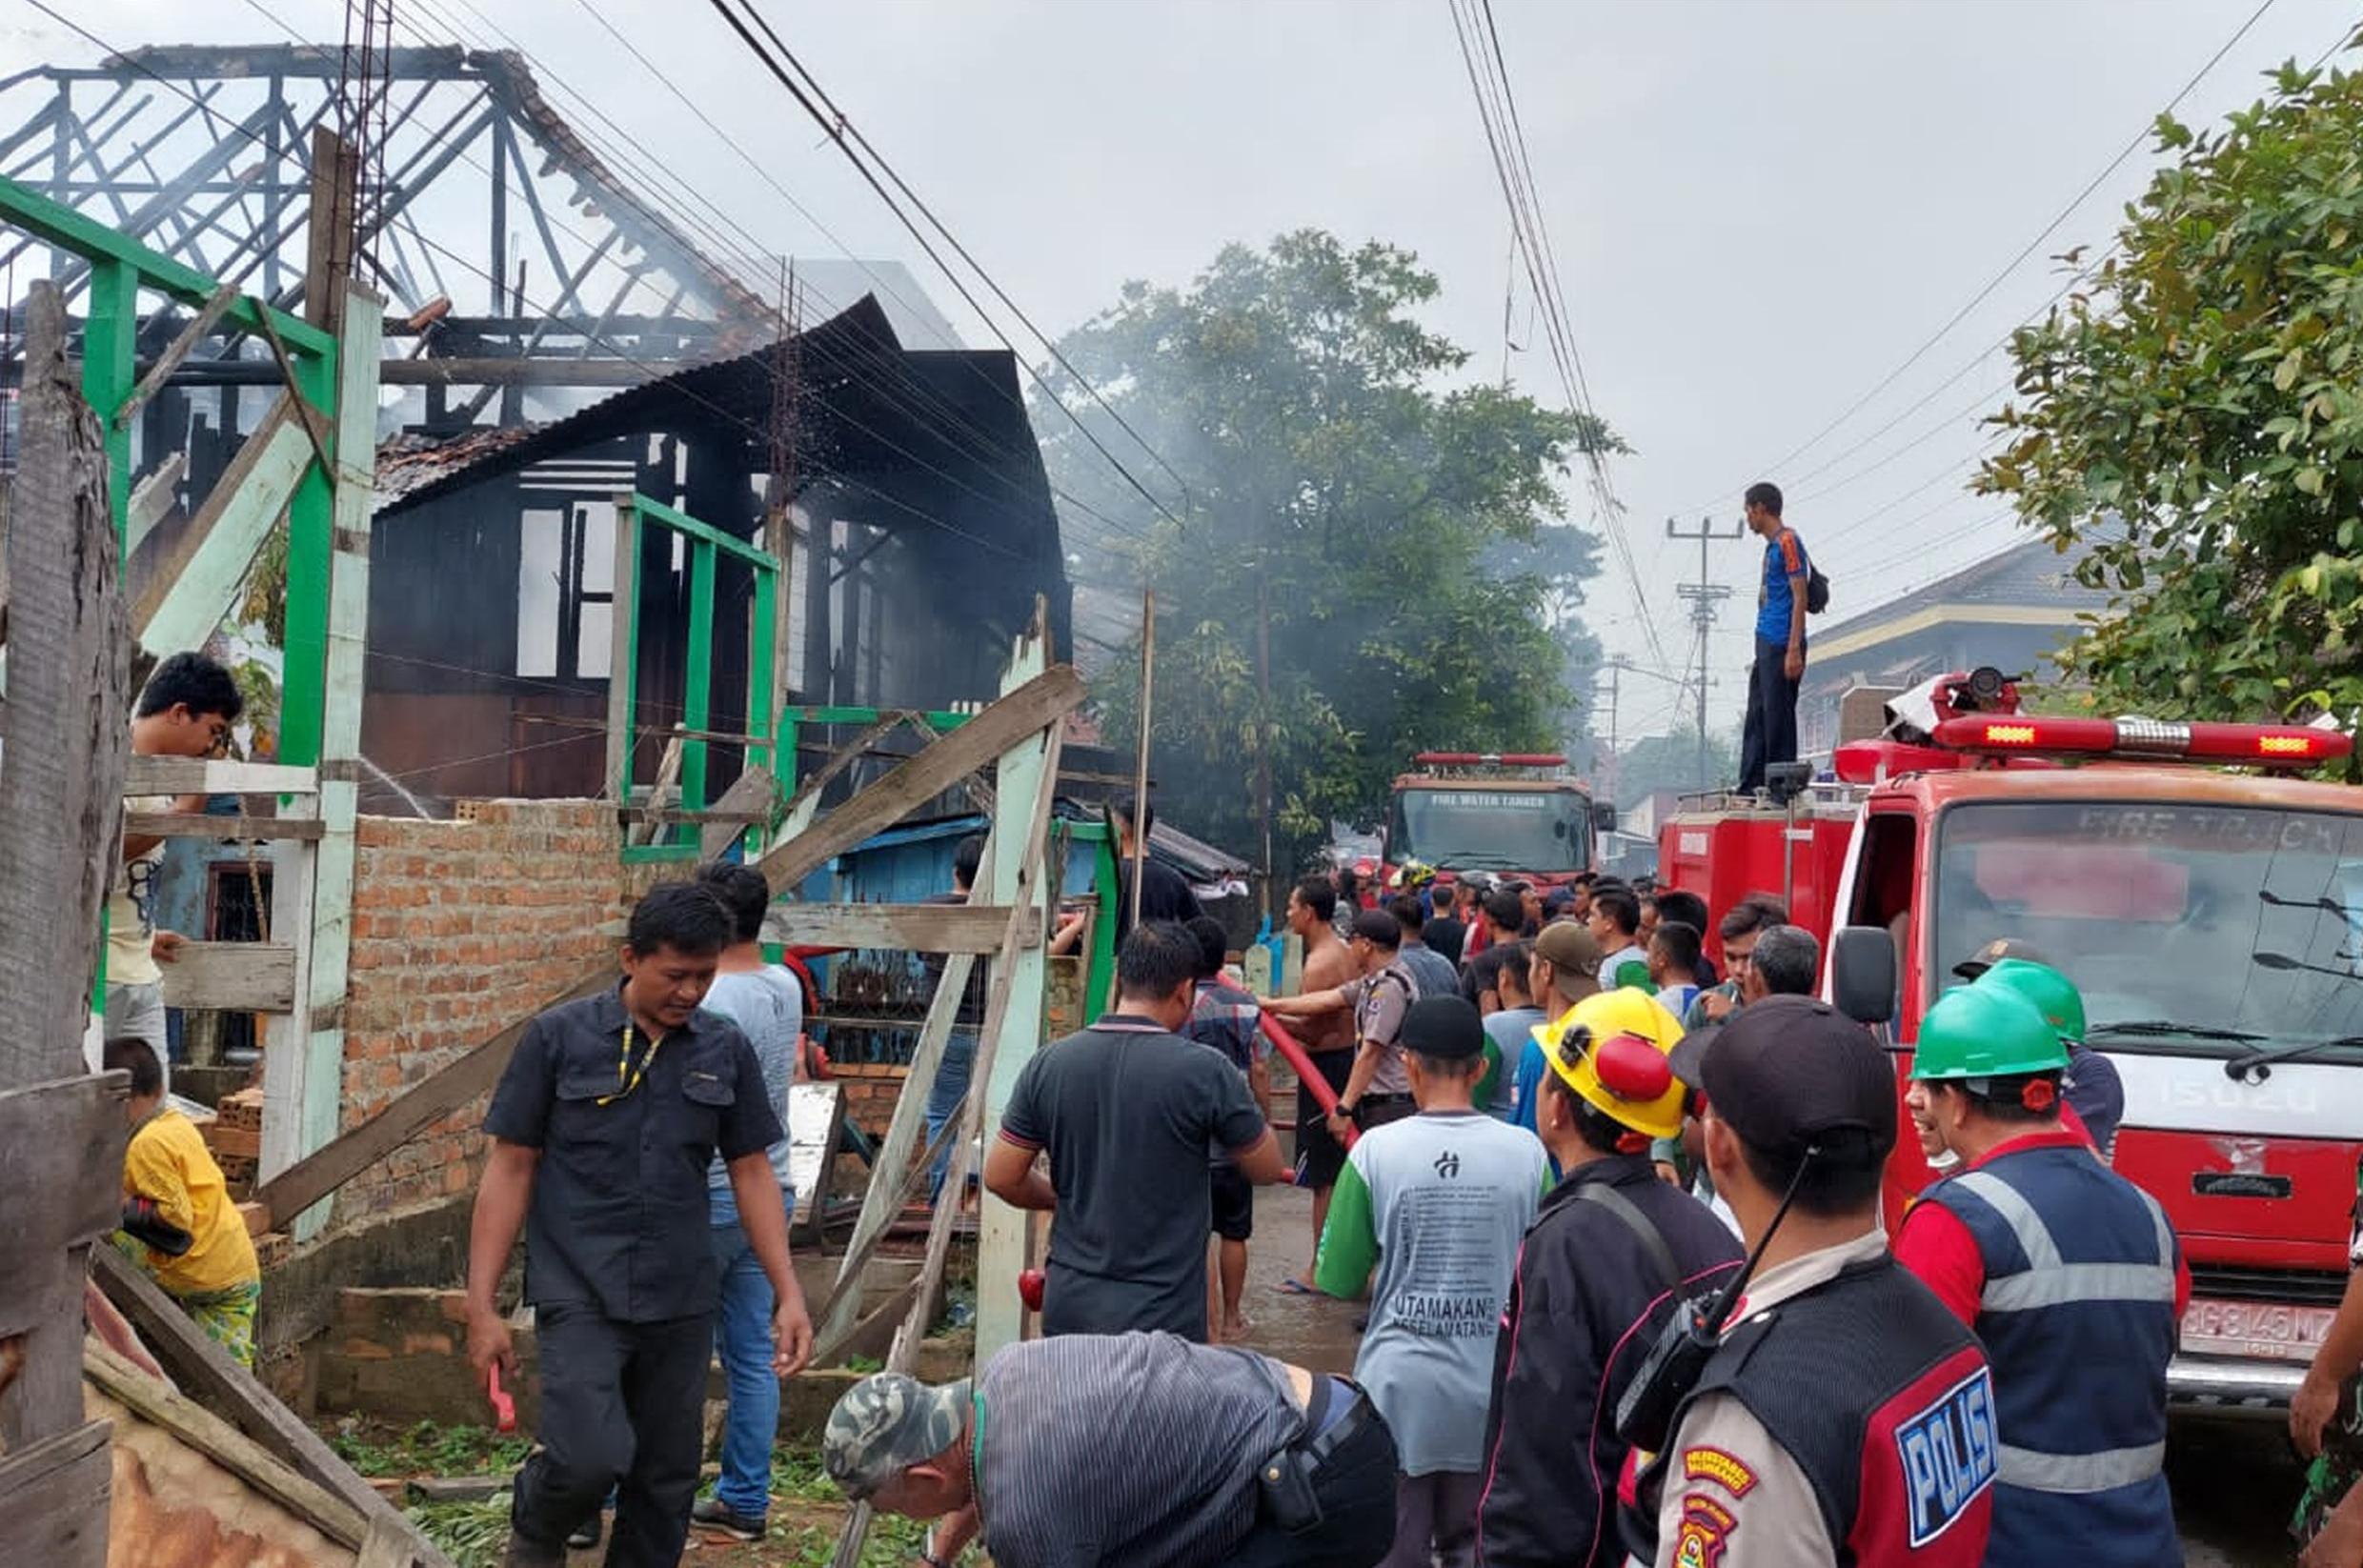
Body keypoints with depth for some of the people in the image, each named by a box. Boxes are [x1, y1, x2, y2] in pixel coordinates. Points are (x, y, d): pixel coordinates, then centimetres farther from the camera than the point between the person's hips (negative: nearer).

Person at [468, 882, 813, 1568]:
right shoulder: (559, 1036, -4)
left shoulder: (726, 1049, 4)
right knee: (592, 1456, -17)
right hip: (580, 1293, -3)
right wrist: (481, 1305, -6)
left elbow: (753, 1173, 8)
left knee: (667, 1481, 9)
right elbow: (510, 1168, -2)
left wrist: (789, 1294, 2)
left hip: (682, 1300, 3)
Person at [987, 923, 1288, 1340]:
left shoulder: (1049, 1063, -4)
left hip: (1068, 1308, 4)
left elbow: (1000, 1177, 3)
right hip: (1163, 1318, -4)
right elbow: (1268, 1168, -2)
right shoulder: (1203, 1071, -15)